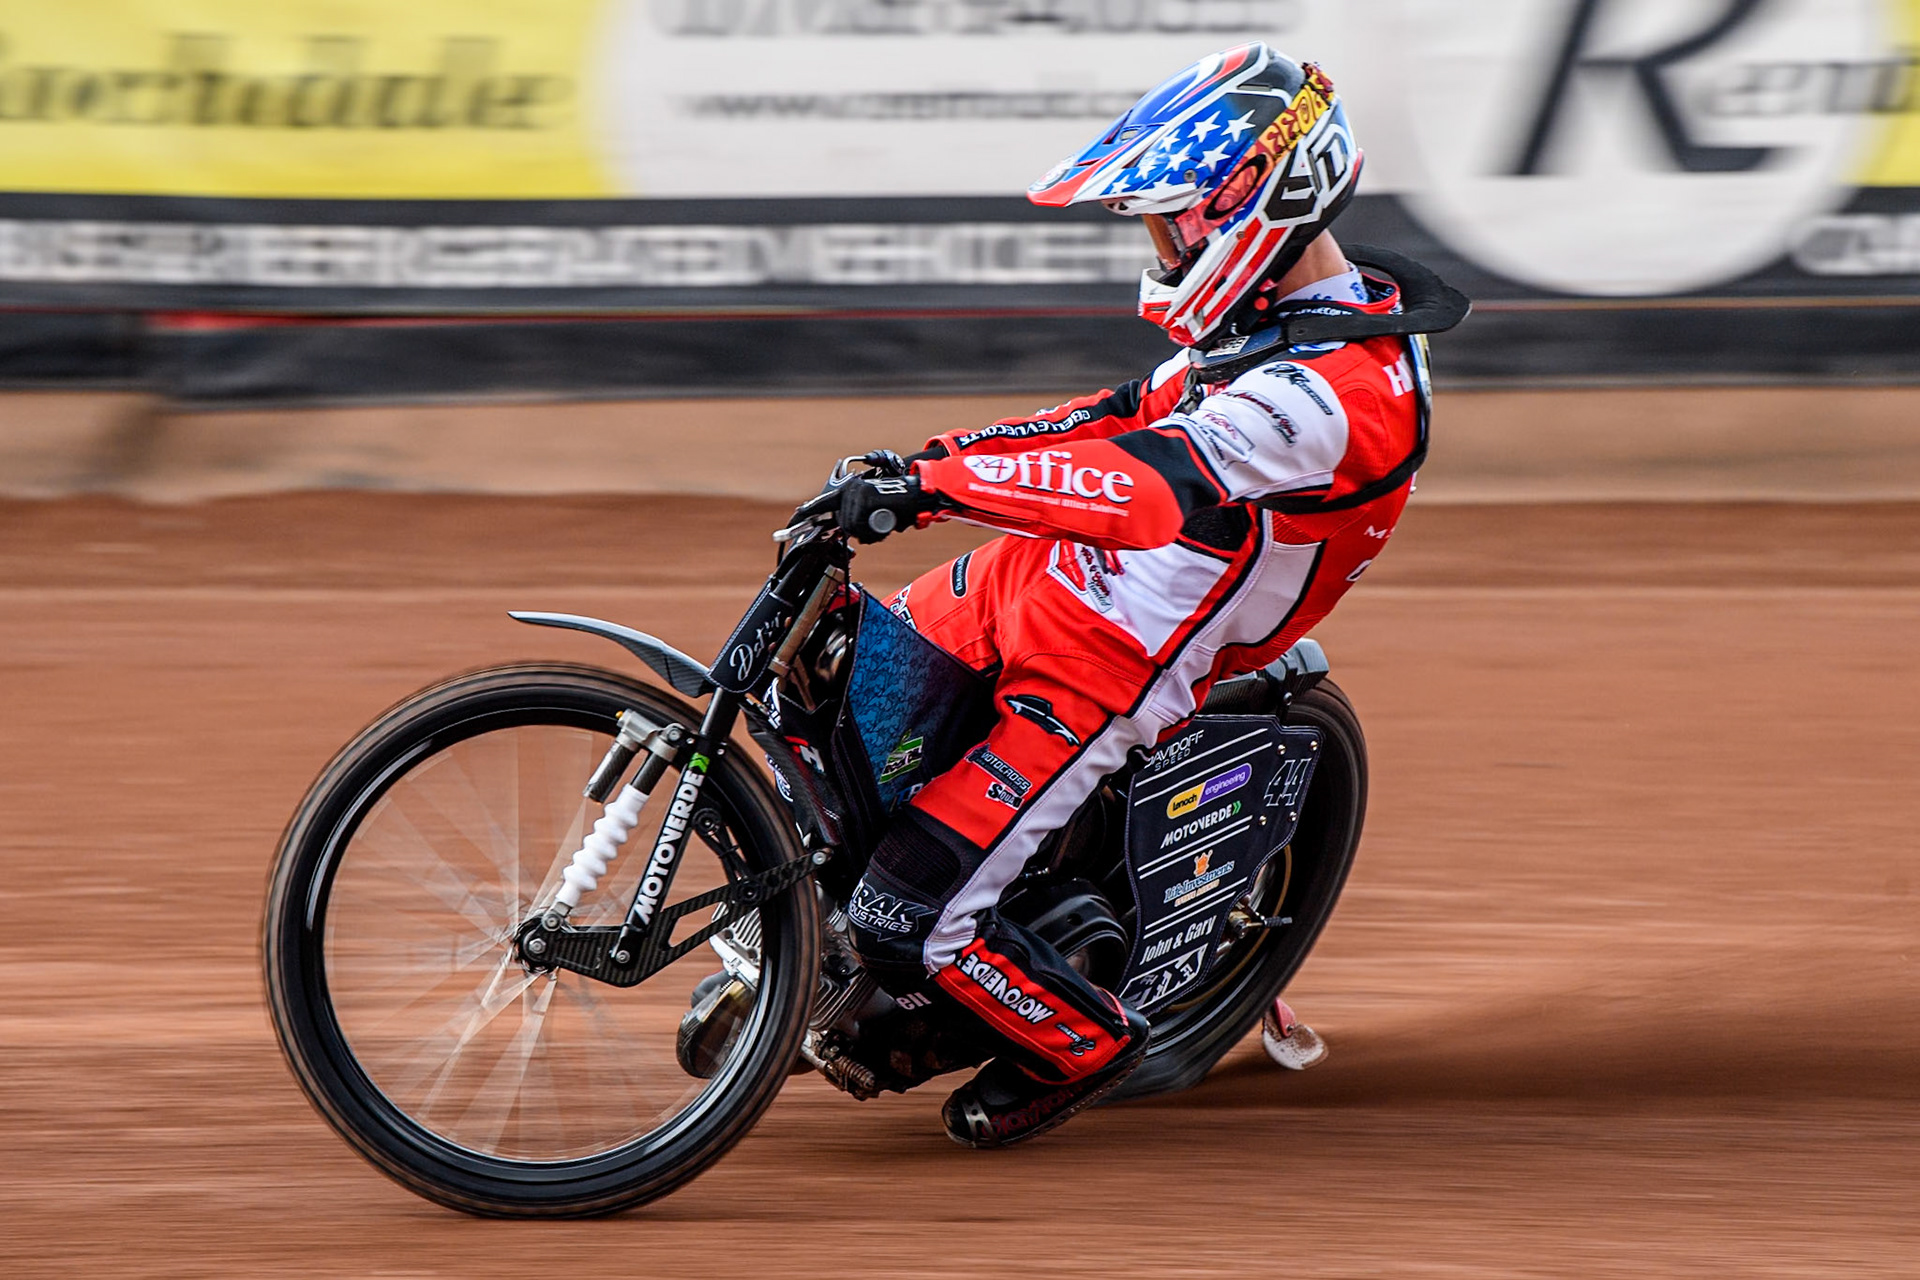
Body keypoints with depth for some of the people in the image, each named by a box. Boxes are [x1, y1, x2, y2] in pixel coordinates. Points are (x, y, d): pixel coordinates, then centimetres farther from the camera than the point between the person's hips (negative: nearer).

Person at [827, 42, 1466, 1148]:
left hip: (1102, 675, -9)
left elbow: (1151, 485, -39)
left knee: (909, 919, -11)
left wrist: (936, 484, -43)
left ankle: (1083, 1043, 14)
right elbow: (1135, 419, 17)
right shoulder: (1279, 317, 5)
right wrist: (945, 457, 8)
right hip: (1042, 578, 9)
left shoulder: (1336, 395, -28)